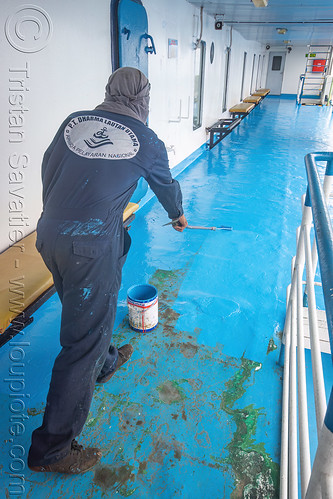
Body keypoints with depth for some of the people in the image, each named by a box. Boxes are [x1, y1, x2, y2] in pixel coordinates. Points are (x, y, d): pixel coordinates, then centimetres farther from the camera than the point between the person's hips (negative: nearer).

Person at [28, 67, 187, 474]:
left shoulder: (74, 120, 11)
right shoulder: (145, 140, 2)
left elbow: (47, 171, 16)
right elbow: (166, 186, 18)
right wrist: (178, 216, 38)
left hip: (49, 235, 7)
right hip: (91, 246, -6)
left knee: (85, 310, 27)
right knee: (83, 340, 4)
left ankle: (105, 362, 54)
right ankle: (52, 449, 18)